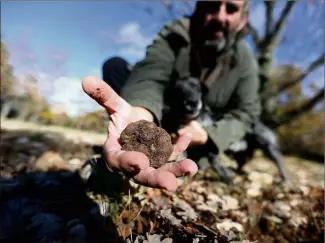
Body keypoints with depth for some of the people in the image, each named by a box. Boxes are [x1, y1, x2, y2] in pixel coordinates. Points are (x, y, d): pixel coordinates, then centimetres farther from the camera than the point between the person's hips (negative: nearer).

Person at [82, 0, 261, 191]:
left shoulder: (245, 61, -12)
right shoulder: (174, 35, -21)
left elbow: (246, 112, -13)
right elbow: (151, 76, -39)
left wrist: (207, 135, -31)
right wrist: (138, 115, -61)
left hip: (200, 129, 3)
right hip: (155, 120, -2)